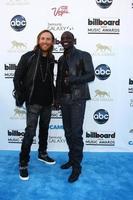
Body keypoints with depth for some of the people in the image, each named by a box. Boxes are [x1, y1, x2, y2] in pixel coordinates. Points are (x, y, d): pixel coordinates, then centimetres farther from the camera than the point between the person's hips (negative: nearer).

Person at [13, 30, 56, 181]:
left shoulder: (51, 59, 5)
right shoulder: (28, 57, -7)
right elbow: (17, 78, -5)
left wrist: (53, 95, 8)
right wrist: (20, 97, -9)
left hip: (47, 102, 5)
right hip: (33, 102, -5)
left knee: (44, 129, 17)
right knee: (30, 132, -4)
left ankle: (42, 154, 37)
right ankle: (23, 164, 9)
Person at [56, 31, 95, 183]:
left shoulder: (83, 55, -2)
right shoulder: (61, 59, 16)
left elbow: (91, 76, -9)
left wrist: (72, 79, -19)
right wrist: (57, 97, 12)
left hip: (77, 99, -6)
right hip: (64, 99, 6)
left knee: (76, 133, -7)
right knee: (68, 132, 11)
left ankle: (77, 166, 5)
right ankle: (72, 159, 27)